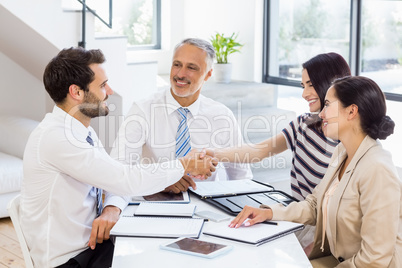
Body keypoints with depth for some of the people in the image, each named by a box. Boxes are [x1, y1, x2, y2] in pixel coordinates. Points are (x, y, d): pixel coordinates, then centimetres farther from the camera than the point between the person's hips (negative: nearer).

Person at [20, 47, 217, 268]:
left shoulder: (83, 130, 6)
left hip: (93, 240, 8)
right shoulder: (56, 138, -24)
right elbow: (126, 179, -25)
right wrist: (184, 166, -12)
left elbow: (116, 179, 10)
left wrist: (112, 209, -13)